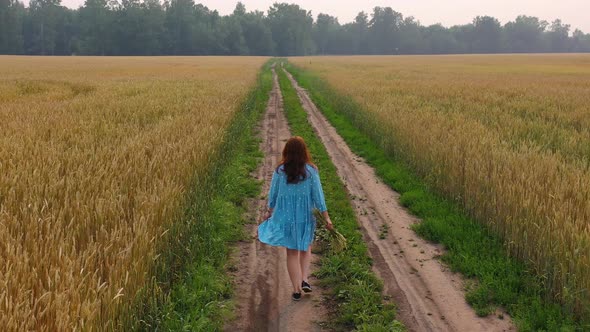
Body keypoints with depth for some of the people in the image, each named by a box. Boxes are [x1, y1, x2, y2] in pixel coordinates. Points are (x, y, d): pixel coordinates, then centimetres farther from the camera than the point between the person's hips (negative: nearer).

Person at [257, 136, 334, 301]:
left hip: (286, 216, 0)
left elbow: (273, 193, 3)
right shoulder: (311, 171, -11)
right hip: (305, 217, 0)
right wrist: (326, 217, 0)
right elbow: (318, 195, -8)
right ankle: (304, 279, 9)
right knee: (306, 248, 23)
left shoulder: (279, 171, -8)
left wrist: (269, 211, 20)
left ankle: (296, 289, 13)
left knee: (292, 252, 11)